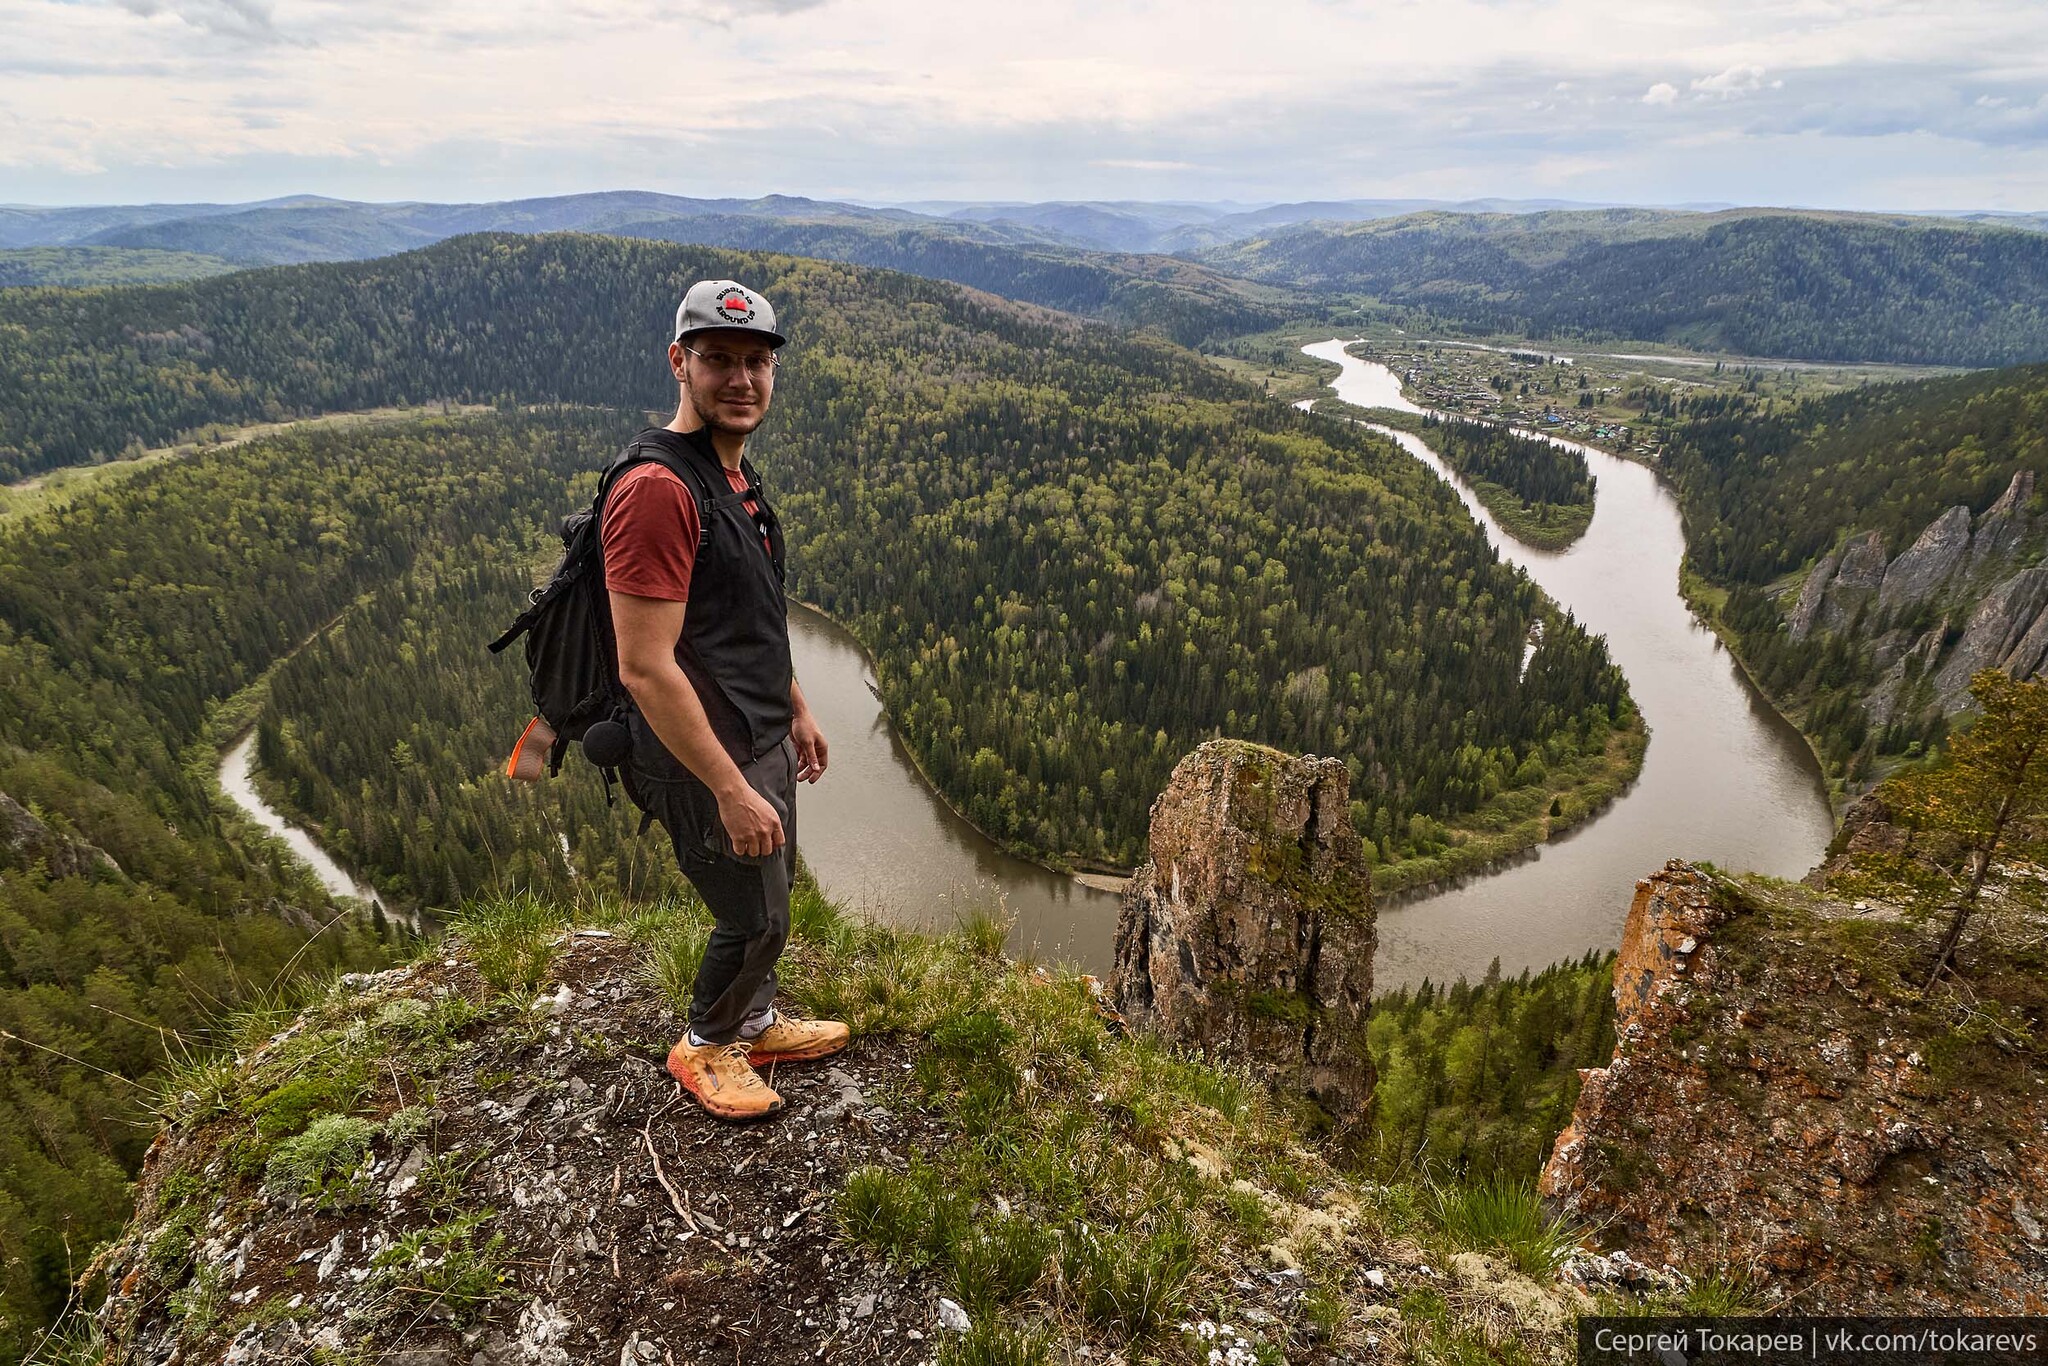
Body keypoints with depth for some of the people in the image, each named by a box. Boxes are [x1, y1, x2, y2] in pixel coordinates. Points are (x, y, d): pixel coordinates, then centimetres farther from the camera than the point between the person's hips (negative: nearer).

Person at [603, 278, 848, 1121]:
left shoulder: (734, 472, 7)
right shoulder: (657, 488, -25)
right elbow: (645, 667, -28)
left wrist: (798, 710, 20)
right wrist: (731, 789, -26)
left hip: (760, 736, 9)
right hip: (704, 756, -9)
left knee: (769, 897, 23)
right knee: (755, 919, 8)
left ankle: (753, 1025, 47)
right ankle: (703, 1046, 36)